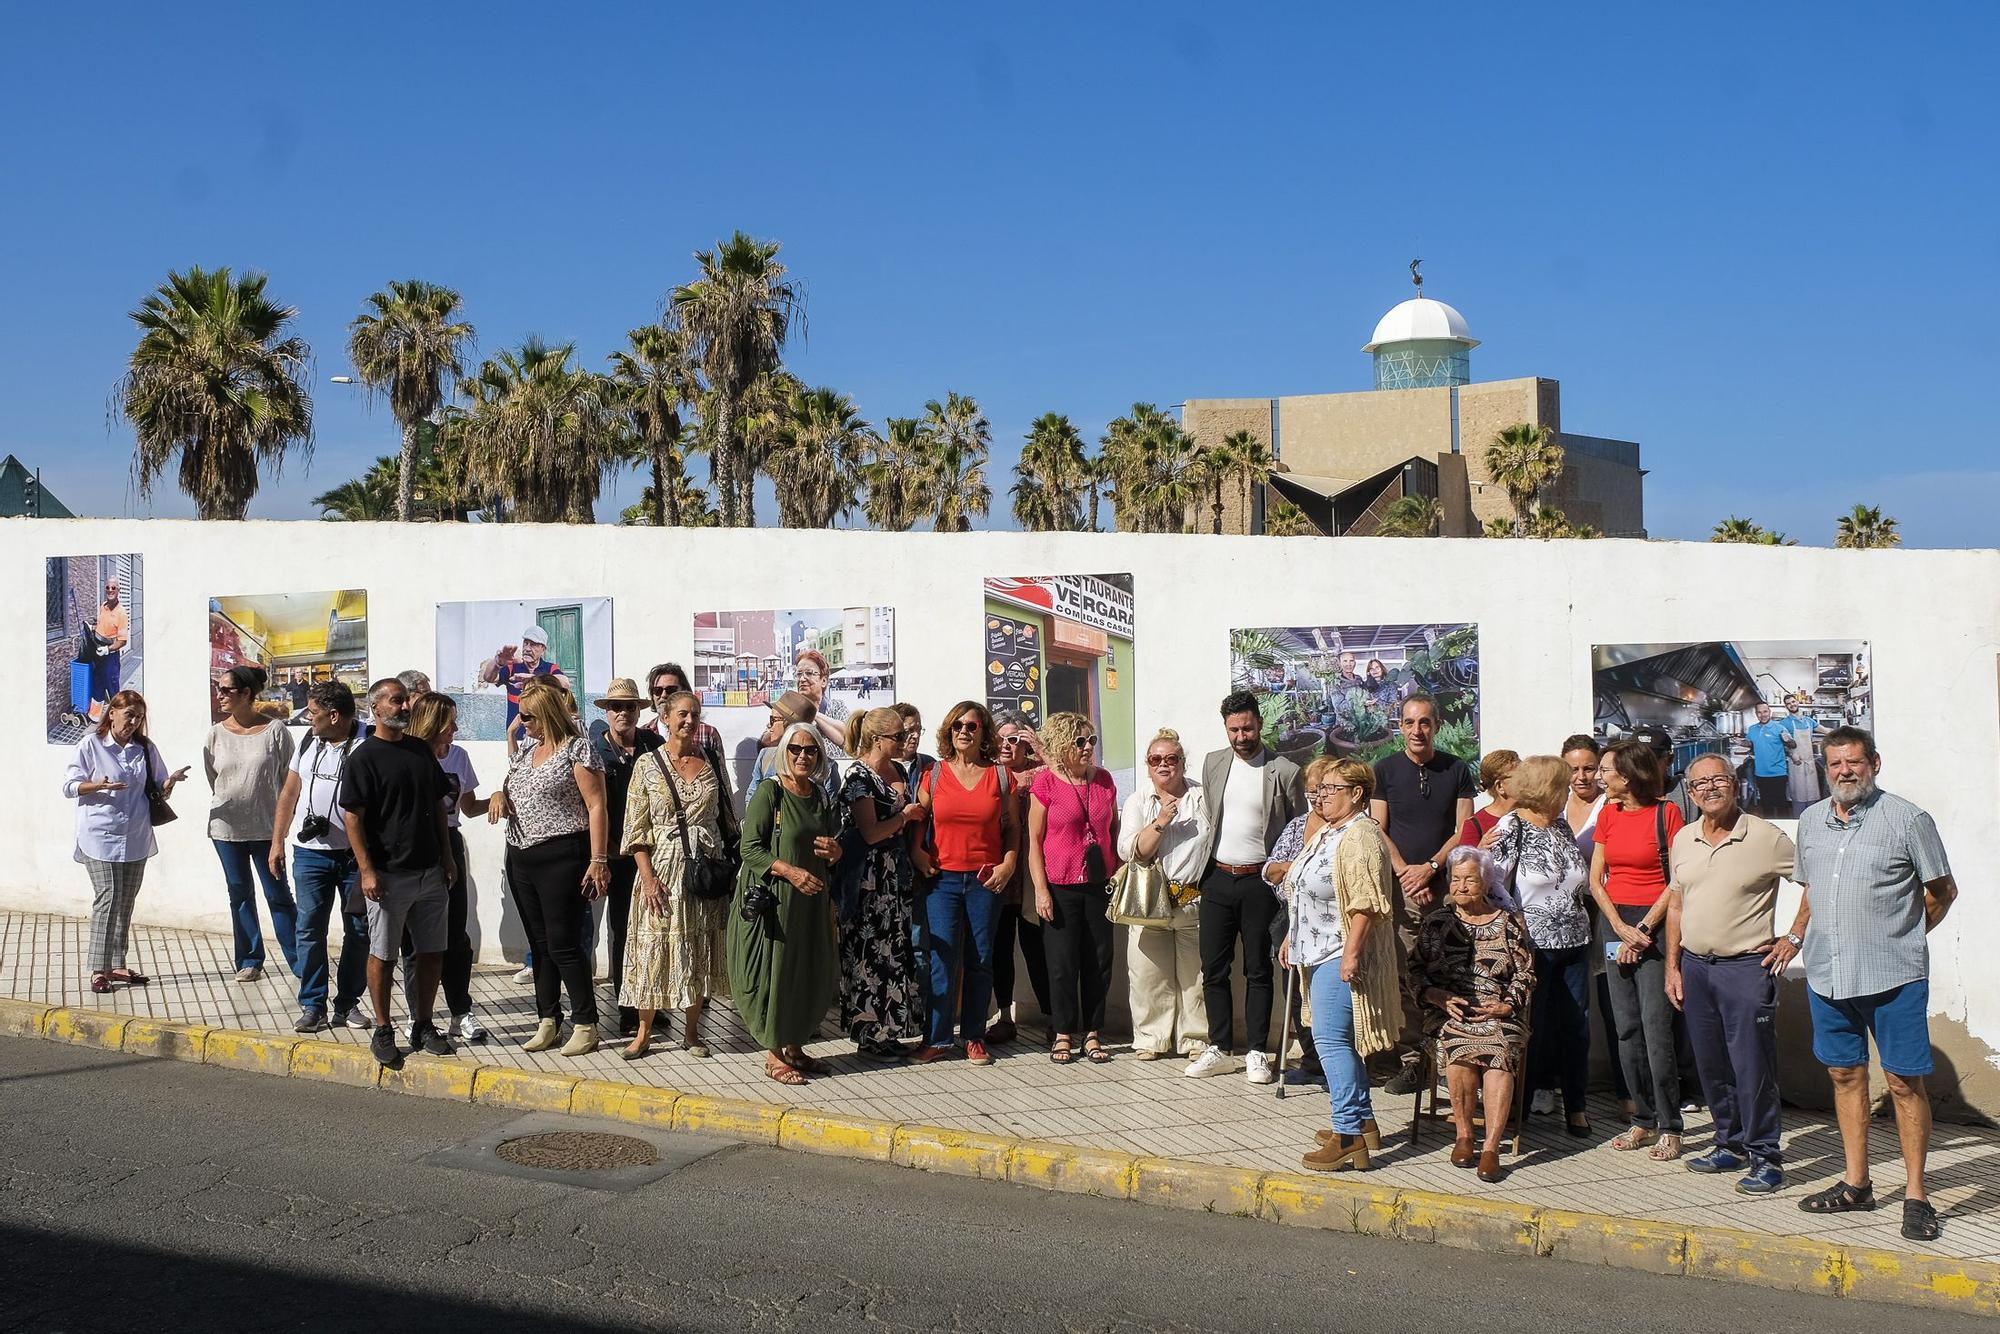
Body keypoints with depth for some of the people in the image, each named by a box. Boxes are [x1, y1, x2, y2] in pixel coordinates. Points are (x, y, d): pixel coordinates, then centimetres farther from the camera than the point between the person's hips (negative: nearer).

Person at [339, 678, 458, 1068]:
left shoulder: (421, 750, 11)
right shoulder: (364, 757, -8)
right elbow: (352, 817, -11)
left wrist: (447, 857, 13)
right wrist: (367, 870, -15)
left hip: (430, 872, 6)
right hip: (389, 875, -6)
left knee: (432, 952, 9)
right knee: (383, 955, 3)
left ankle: (423, 1025, 21)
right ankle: (382, 1031, 13)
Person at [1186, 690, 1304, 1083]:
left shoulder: (1284, 771, -6)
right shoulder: (1213, 763, 7)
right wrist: (1199, 869, 12)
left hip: (1260, 881, -4)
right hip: (1217, 878, 4)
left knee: (1258, 971, 3)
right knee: (1213, 969, 6)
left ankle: (1257, 1053, 11)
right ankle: (1220, 1049, 16)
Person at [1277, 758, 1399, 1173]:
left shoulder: (1360, 836, -16)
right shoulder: (1324, 834, 17)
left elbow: (1365, 903, -23)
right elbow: (1305, 894, 26)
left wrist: (1351, 953, -25)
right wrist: (1292, 938, 23)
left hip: (1341, 956, -11)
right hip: (1320, 952, 11)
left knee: (1331, 1039, -13)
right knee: (1340, 1039, 14)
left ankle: (1348, 1133, -11)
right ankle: (1363, 1122, 21)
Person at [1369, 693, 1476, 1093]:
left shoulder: (1457, 770, 9)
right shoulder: (1385, 770, 8)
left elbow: (1464, 831, 5)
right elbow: (1378, 831, 4)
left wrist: (1430, 868, -7)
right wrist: (1406, 873, -8)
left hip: (1446, 886, 0)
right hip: (1401, 889, 0)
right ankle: (1410, 1059, -1)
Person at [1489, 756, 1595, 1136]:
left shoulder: (1562, 826, 12)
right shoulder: (1511, 828, -9)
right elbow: (1491, 883, -13)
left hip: (1574, 942, 6)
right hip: (1533, 944, -6)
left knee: (1576, 1025, 7)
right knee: (1531, 1025, 2)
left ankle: (1575, 1106, 17)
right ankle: (1525, 1101, 15)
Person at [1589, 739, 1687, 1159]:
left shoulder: (1666, 813, -6)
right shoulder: (1608, 814, 11)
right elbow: (1596, 879, 9)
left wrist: (1642, 929, -12)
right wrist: (1621, 928, -4)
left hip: (1654, 922, -6)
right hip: (1614, 922, 6)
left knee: (1655, 1025, -10)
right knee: (1627, 1027, 6)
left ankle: (1669, 1128, -3)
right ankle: (1643, 1121, 14)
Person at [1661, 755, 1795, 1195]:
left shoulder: (1766, 837, -8)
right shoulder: (1683, 840, 10)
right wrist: (1673, 967, 12)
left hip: (1746, 966, -6)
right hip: (1695, 965, 6)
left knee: (1752, 1067, -5)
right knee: (1711, 1067, 12)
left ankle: (1765, 1157, 4)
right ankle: (1732, 1145, 25)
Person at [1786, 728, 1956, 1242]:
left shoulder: (1907, 819, -6)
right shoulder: (1811, 820, 10)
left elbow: (1942, 890, 2)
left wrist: (1904, 937, 5)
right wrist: (1795, 937, 19)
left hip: (1893, 977, -5)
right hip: (1827, 973, 5)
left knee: (1904, 1082, -3)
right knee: (1846, 1074, 12)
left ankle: (1915, 1195, 5)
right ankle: (1856, 1183, 23)